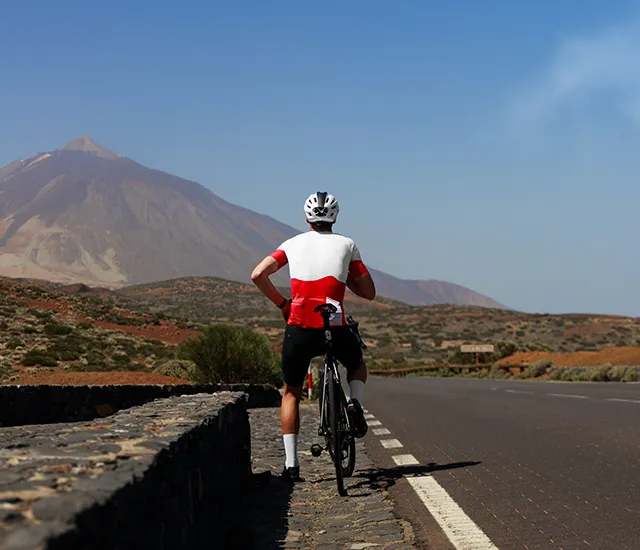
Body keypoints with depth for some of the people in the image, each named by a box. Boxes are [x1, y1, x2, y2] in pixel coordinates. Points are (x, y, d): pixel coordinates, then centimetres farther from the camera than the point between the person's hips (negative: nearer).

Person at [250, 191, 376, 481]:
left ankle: (291, 463, 11)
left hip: (299, 330, 1)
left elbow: (258, 275, 0)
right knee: (357, 365, 32)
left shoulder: (293, 244, 11)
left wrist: (281, 303, 12)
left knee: (291, 394, 18)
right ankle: (355, 404, 3)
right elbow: (369, 292, 11)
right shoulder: (347, 244, 10)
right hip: (336, 330, 0)